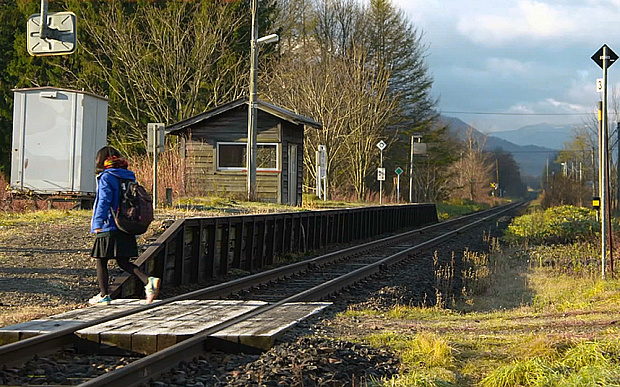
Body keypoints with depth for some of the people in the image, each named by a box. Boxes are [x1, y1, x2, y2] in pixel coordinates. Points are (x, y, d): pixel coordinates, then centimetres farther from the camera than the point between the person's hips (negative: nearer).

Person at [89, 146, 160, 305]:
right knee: (124, 262, 11)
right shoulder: (129, 177, 12)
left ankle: (104, 295, 12)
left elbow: (104, 201, -21)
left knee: (101, 262, 7)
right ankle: (148, 281, -9)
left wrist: (98, 223, -27)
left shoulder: (106, 177, -9)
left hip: (109, 228, -7)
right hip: (127, 230, 7)